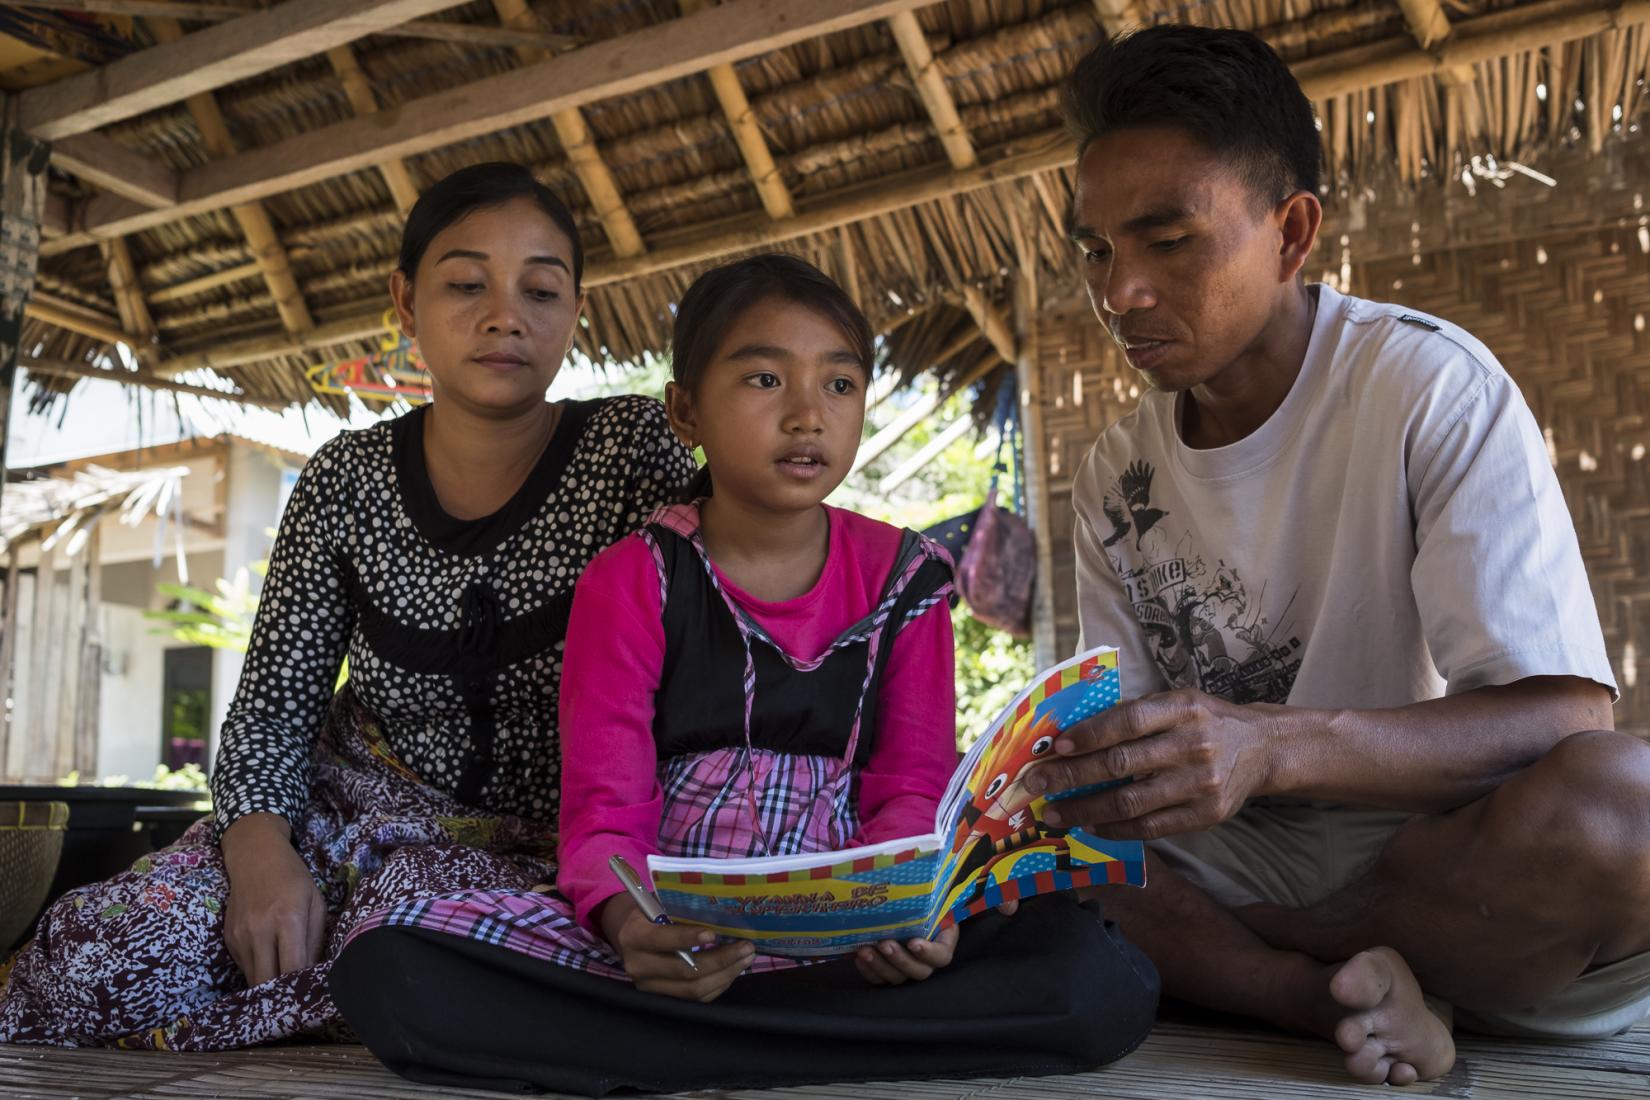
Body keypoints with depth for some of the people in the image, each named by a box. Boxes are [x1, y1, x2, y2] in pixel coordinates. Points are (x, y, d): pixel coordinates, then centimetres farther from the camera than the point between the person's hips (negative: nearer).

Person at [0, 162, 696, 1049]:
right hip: (350, 811, 2)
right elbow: (272, 708, 0)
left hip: (538, 848, -2)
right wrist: (260, 852, -20)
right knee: (92, 948, -23)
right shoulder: (349, 480, -2)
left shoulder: (632, 451, -10)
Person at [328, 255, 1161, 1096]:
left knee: (1104, 979, -26)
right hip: (665, 932, -1)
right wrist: (625, 919, -28)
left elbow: (909, 789, 5)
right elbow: (603, 810, -4)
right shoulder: (630, 581, 2)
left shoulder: (902, 577, 8)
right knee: (384, 974, -27)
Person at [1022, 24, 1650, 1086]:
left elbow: (1565, 720, -19)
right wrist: (1068, 780, -20)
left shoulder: (1432, 389, -11)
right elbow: (1138, 746, 5)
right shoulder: (1117, 475, 5)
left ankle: (1204, 955, -13)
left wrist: (1276, 748, -36)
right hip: (1240, 855, 4)